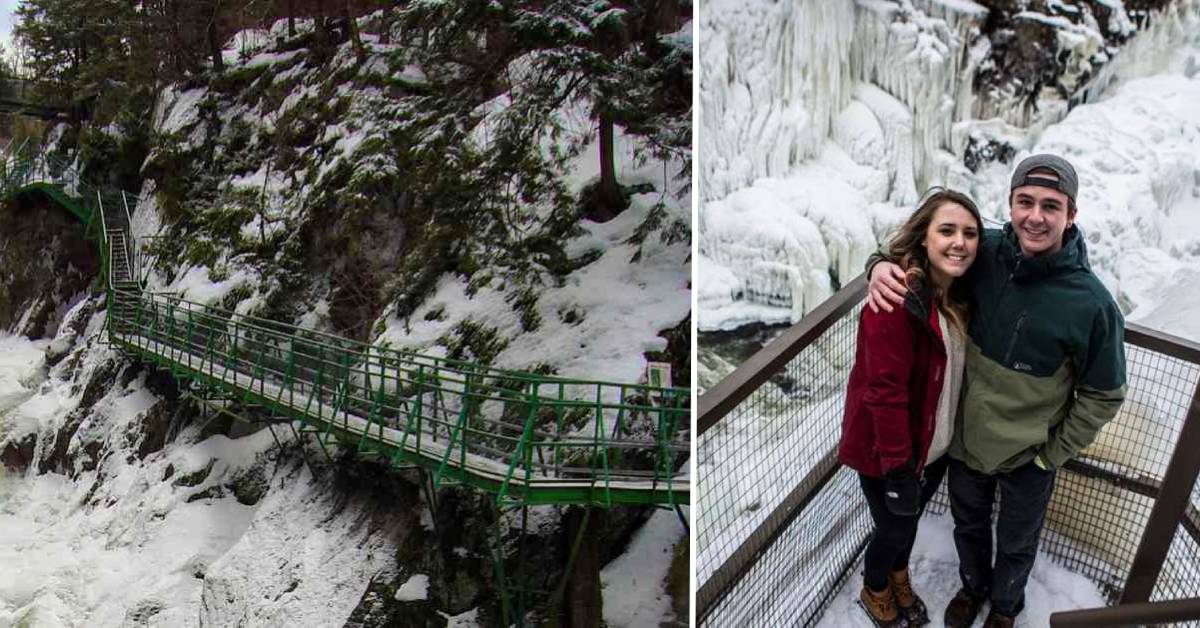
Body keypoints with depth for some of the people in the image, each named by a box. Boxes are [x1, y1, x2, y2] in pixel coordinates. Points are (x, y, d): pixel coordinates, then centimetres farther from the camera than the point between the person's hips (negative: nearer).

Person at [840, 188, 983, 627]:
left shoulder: (960, 294, -1)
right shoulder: (898, 299, -28)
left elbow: (957, 374, 6)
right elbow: (885, 391, -27)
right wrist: (898, 468, -23)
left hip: (935, 445, 7)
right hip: (885, 450, -7)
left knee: (910, 521, 26)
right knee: (895, 528, 14)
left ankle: (899, 578, 54)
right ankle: (874, 591, 44)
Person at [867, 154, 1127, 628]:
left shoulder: (1092, 304, -24)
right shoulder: (984, 253, -18)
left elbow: (1103, 395, -11)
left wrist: (1053, 453, -8)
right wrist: (882, 264, -22)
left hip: (1029, 458, -2)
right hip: (966, 438, 2)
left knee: (1015, 544, 25)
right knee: (968, 525, 28)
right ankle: (973, 585, 58)